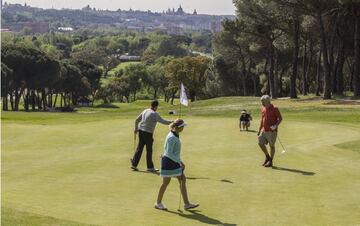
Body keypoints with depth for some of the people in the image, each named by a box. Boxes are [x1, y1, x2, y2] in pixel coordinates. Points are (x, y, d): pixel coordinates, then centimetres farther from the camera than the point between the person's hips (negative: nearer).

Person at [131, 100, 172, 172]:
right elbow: (162, 121, -18)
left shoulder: (145, 111, 10)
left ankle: (134, 164, 13)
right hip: (147, 133, -8)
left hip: (141, 131, 8)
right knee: (149, 150, 2)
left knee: (139, 148, 12)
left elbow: (137, 120, 17)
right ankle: (150, 167, 9)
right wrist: (171, 122, -6)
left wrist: (136, 129, 28)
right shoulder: (154, 114, -14)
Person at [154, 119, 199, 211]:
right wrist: (180, 162, -23)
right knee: (166, 182, 3)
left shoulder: (175, 135, 7)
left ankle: (186, 203, 9)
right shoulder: (172, 138, -22)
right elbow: (169, 153, -24)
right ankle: (158, 203, 19)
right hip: (168, 161, -9)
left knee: (183, 180, 6)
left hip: (174, 162, 9)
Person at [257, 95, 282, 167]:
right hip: (264, 130, 7)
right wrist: (259, 130, 15)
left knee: (272, 146, 1)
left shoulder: (274, 109, -12)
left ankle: (270, 162, 10)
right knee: (260, 143, 4)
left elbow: (280, 118, -9)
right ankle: (267, 156, 24)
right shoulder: (263, 109, 8)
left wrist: (276, 125, -24)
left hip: (272, 131, -7)